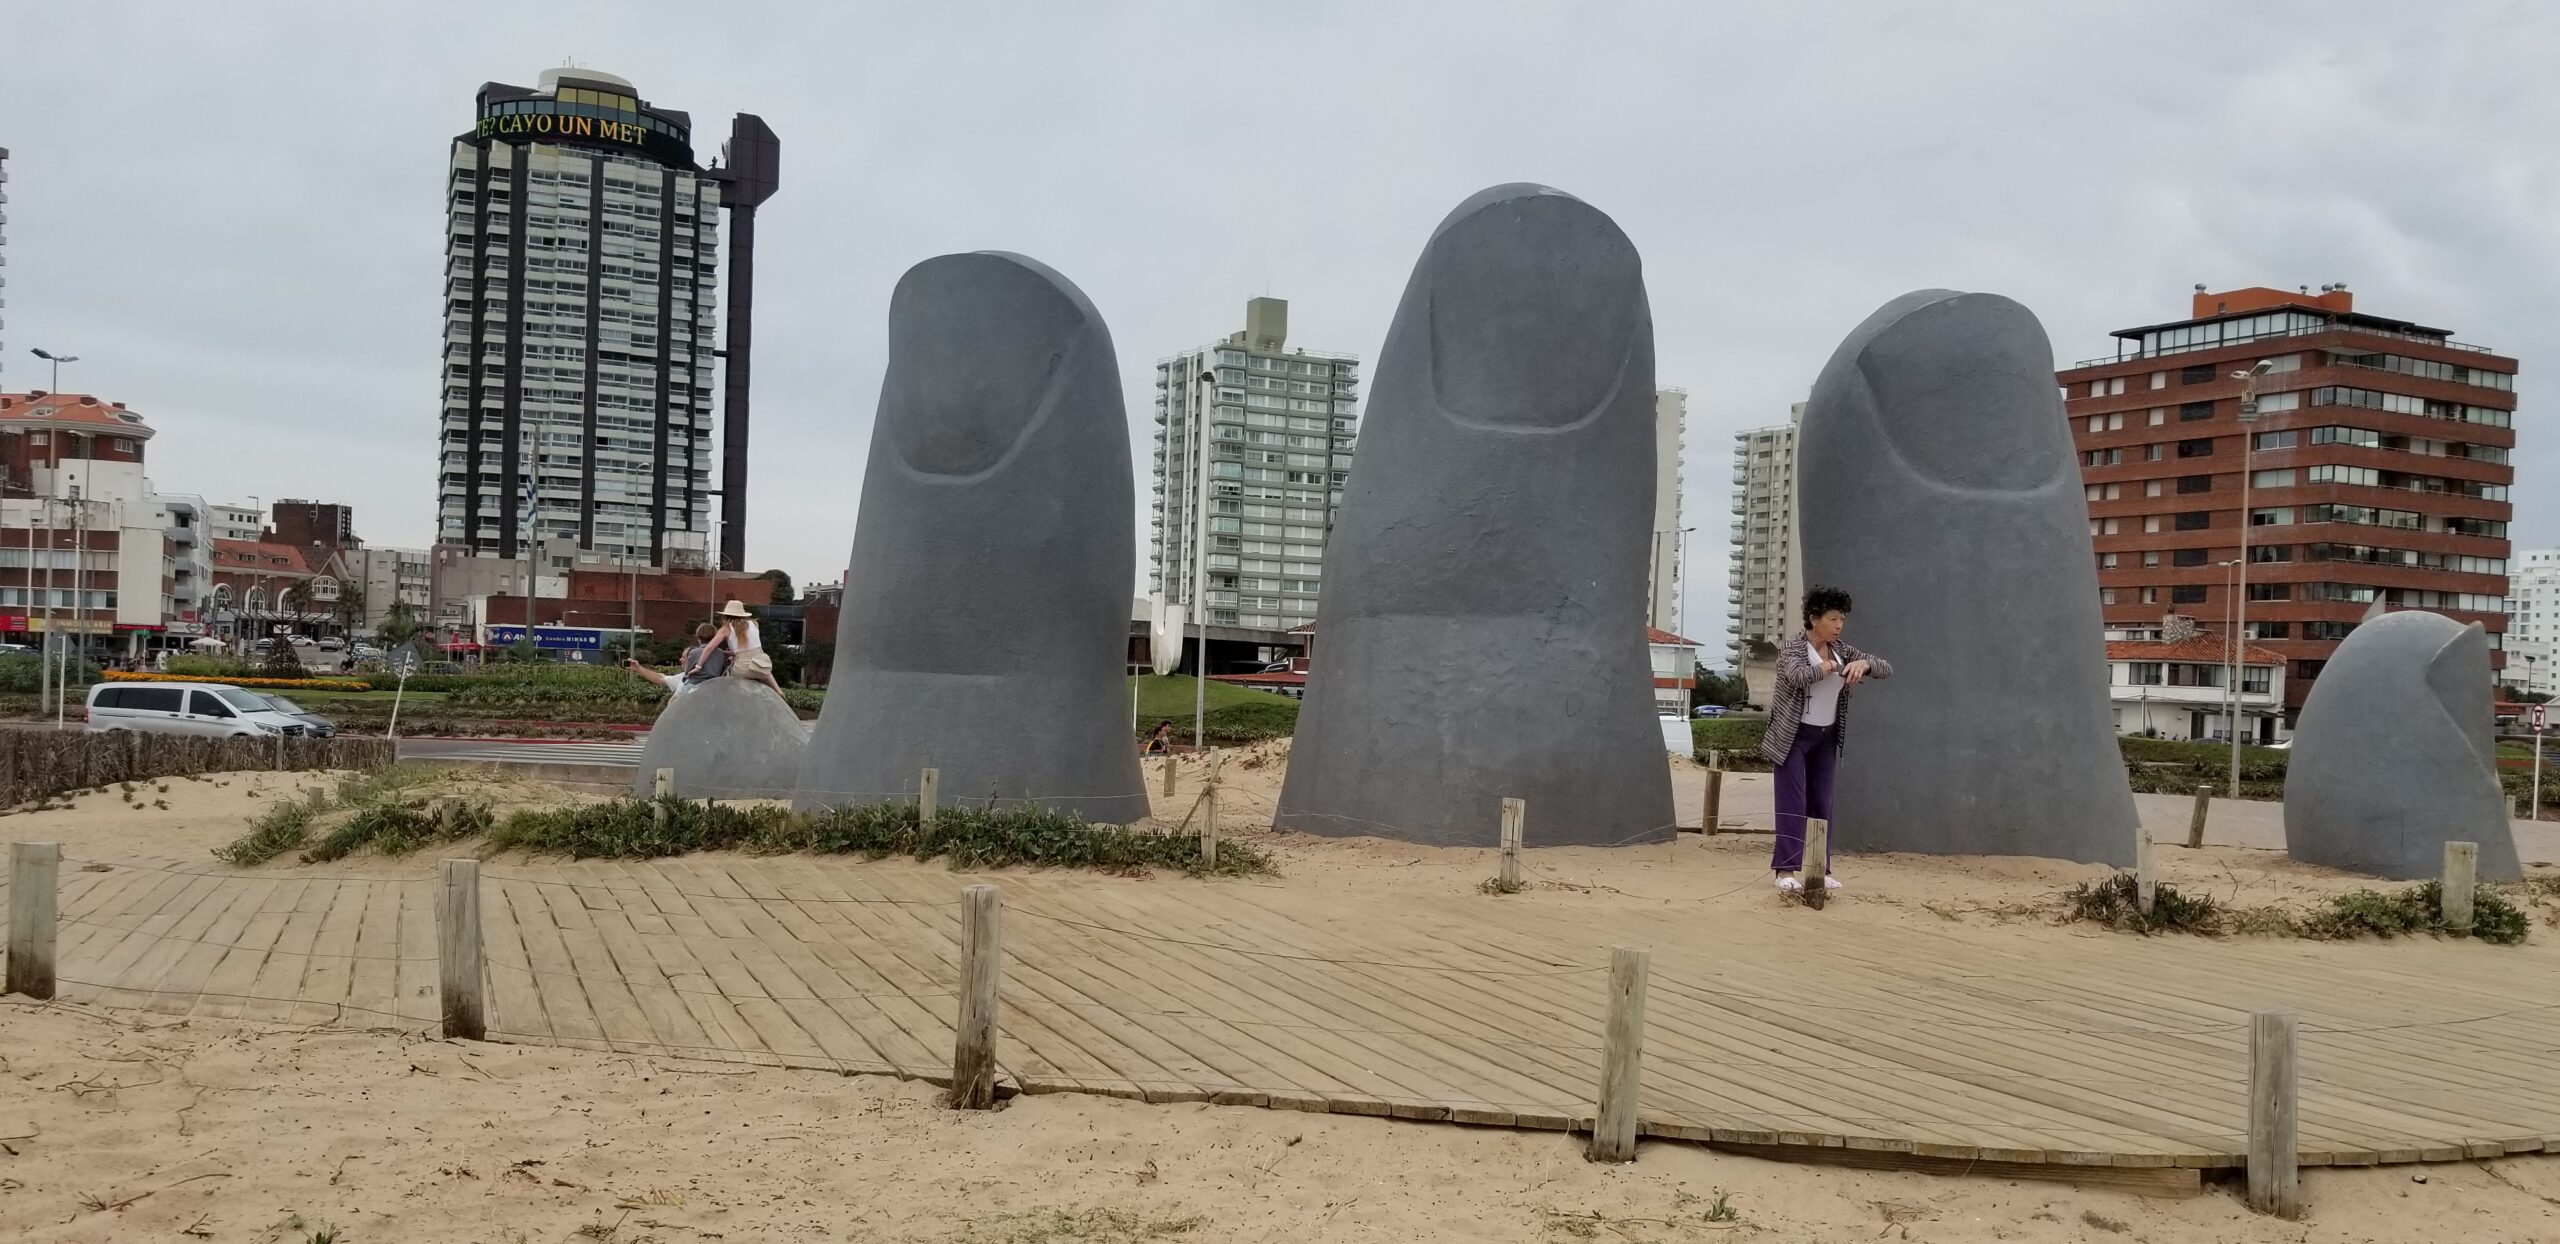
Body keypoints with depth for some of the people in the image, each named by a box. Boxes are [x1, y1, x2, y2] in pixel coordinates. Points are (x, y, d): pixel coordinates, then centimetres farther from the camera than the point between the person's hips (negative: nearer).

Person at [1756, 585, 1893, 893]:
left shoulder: (1842, 652, 5)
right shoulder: (1791, 648, -12)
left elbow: (1886, 669, 3)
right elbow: (1799, 676, -34)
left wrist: (1864, 663, -18)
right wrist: (1829, 667, -19)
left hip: (1826, 737, 6)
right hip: (1793, 735, -6)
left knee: (1821, 804, 7)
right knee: (1793, 802, -9)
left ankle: (1819, 869, 12)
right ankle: (1786, 869, -9)